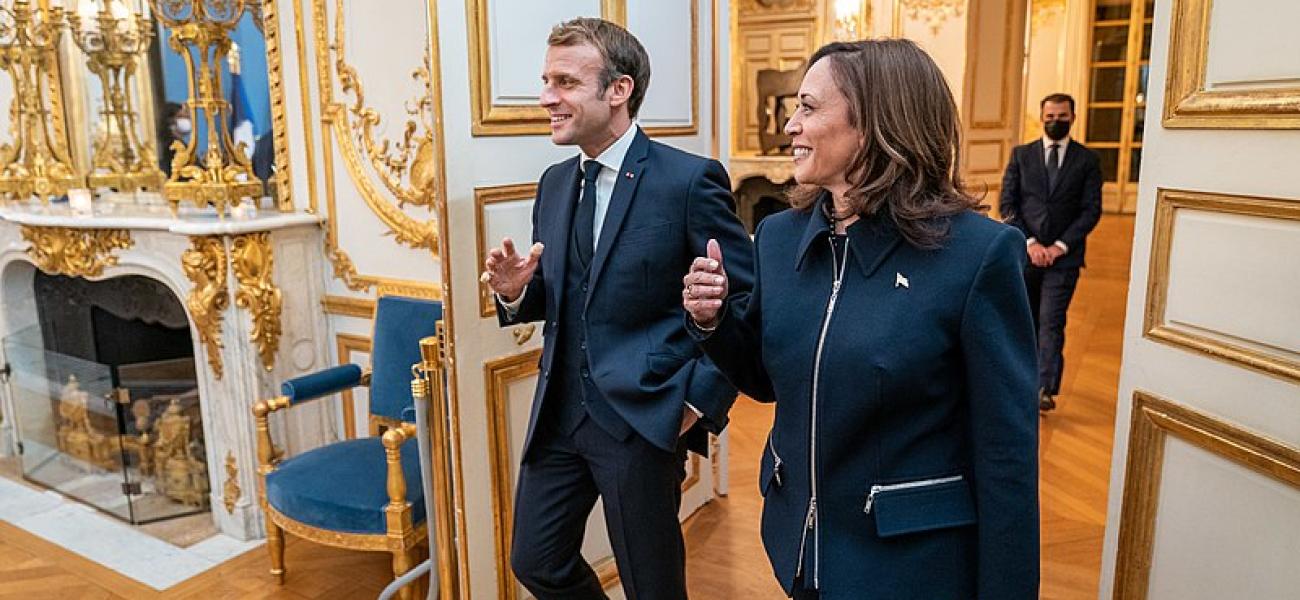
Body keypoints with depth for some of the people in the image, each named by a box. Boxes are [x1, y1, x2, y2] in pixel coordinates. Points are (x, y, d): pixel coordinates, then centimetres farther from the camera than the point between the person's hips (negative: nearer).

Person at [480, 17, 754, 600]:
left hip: (643, 417, -6)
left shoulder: (690, 180, -13)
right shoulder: (554, 183, 8)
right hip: (558, 413, 6)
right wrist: (516, 290, -5)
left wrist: (700, 398, -13)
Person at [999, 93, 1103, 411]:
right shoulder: (1021, 154, 8)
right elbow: (1007, 203, 2)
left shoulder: (1087, 160, 5)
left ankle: (1045, 389, -10)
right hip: (1025, 252, 2)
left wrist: (1060, 246, -10)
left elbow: (1091, 210, 1)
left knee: (1051, 323, -9)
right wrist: (1029, 242, -10)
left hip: (1063, 255, -2)